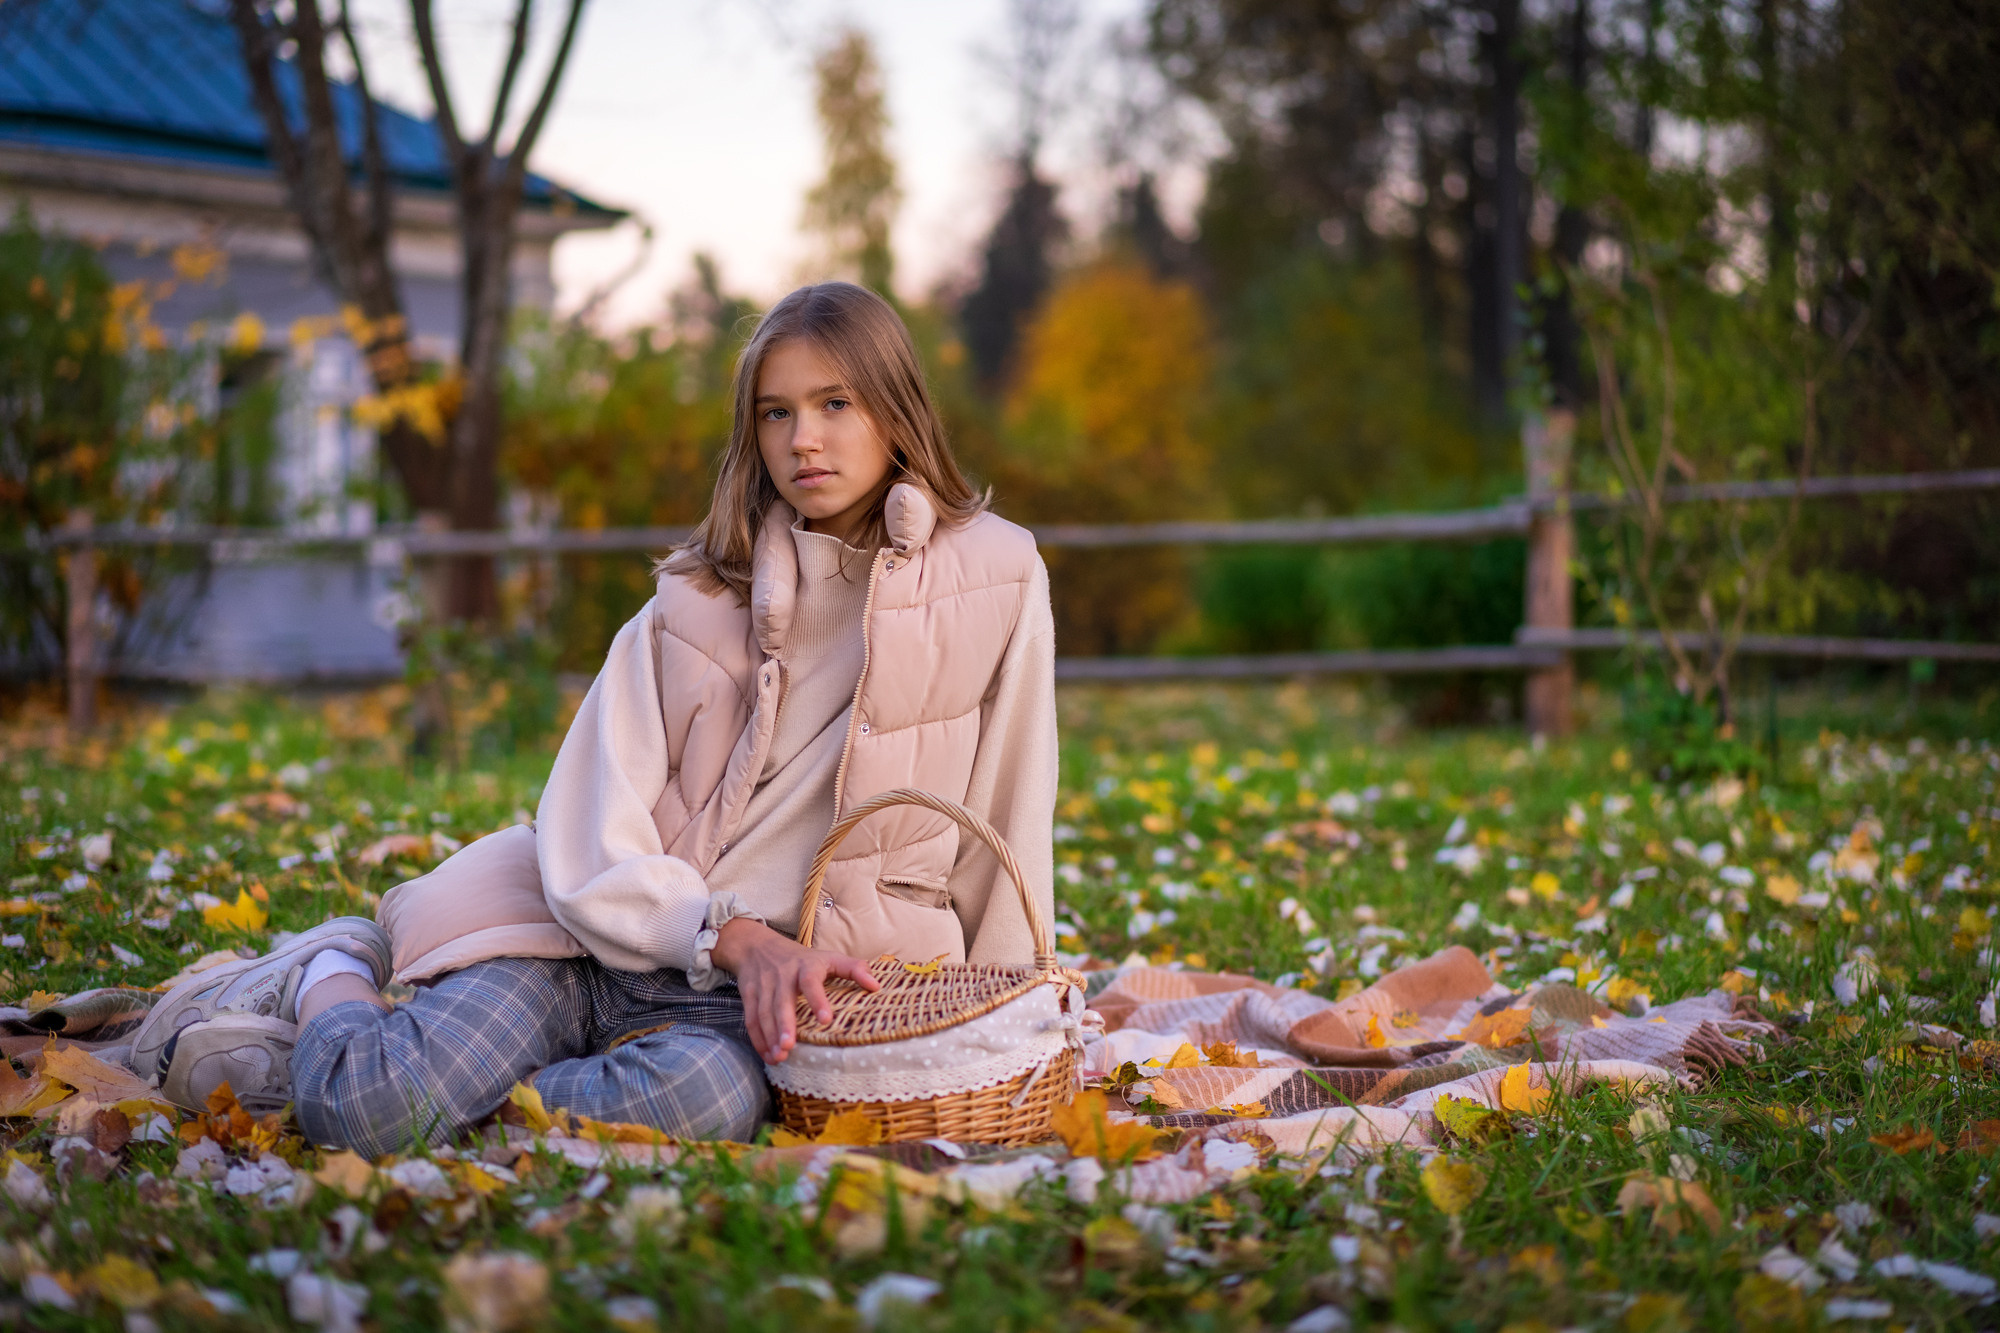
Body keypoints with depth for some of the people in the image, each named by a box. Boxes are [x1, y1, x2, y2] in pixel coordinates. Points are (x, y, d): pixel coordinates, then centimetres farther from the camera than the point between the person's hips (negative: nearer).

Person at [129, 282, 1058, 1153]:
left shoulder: (996, 581, 2)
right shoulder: (696, 598, 6)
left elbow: (1007, 836, 5)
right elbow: (592, 838, -4)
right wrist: (735, 934, -19)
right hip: (597, 934, 1)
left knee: (705, 1099, -38)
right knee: (358, 1108, -25)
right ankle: (333, 975, 14)